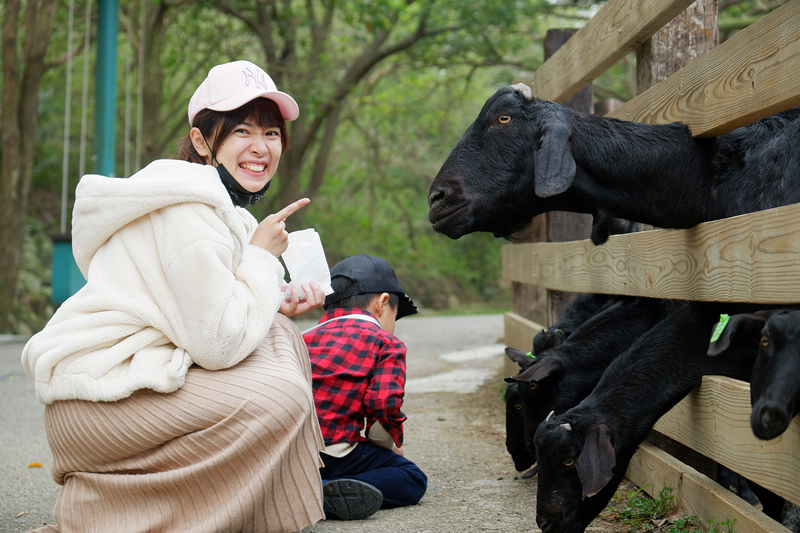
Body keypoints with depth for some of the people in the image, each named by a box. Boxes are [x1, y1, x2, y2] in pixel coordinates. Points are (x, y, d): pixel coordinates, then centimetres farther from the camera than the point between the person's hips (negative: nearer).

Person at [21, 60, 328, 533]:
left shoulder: (225, 209, 14)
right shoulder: (187, 208, -18)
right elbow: (218, 343, -21)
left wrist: (276, 307, 0)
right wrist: (261, 257, -10)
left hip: (138, 371, 10)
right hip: (93, 398, -10)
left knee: (281, 335, 5)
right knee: (282, 399, -20)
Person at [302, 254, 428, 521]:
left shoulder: (304, 339, 22)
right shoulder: (386, 344, 3)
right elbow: (383, 403, -12)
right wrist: (390, 445, 8)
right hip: (332, 455, -7)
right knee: (413, 479, 6)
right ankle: (326, 493, -18)